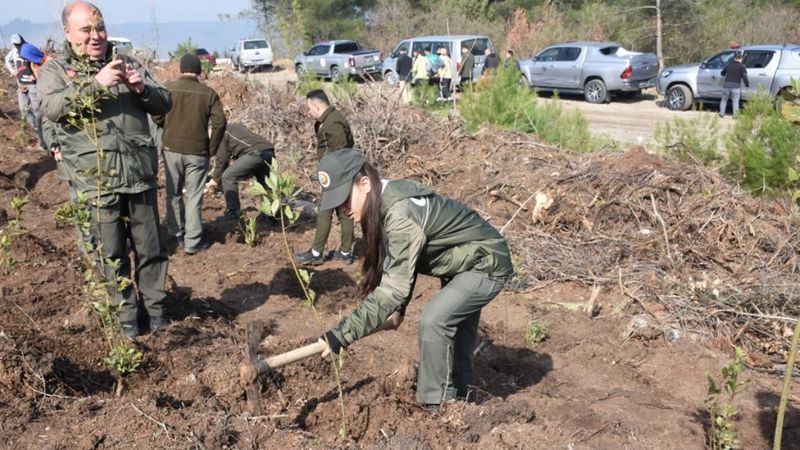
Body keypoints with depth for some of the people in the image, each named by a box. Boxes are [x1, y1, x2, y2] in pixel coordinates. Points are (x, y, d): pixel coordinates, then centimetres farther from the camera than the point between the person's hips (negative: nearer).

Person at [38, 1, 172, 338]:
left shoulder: (127, 65, 13)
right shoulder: (55, 69, 5)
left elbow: (164, 104, 10)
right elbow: (51, 107, -15)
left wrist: (143, 89, -11)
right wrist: (95, 83, -23)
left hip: (140, 175, 2)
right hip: (97, 182, -2)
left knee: (150, 248, 10)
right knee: (112, 253, 8)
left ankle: (155, 306, 26)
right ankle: (126, 312, 24)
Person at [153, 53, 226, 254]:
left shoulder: (167, 88, -3)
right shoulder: (208, 93, -3)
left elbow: (157, 116, -4)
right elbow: (219, 123, -8)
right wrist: (212, 148, 3)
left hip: (172, 148, 1)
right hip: (198, 151, -1)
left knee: (173, 194, 16)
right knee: (194, 197, 4)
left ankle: (177, 234, 26)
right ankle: (192, 242, 4)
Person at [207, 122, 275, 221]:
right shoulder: (236, 126, 34)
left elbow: (222, 159, 7)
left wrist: (216, 180, 15)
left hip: (255, 153, -9)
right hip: (269, 151, 9)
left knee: (228, 177, -1)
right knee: (264, 182, 25)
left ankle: (233, 212, 0)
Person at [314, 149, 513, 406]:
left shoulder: (401, 213, -36)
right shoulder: (384, 204, -7)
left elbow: (394, 287, -40)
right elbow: (401, 266, 2)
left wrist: (341, 335, -38)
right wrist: (398, 311, -3)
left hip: (487, 264, -10)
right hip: (463, 262, 10)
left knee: (433, 321, -19)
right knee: (456, 329, 19)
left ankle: (435, 406, -2)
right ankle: (455, 399, 37)